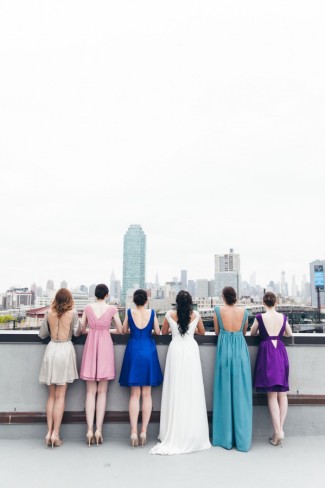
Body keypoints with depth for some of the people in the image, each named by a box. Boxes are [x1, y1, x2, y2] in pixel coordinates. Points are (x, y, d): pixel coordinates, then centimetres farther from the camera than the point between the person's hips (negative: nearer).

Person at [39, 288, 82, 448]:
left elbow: (42, 334, 9)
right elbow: (77, 332, -2)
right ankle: (55, 434, 1)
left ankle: (49, 432, 11)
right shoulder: (72, 313, -4)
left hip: (51, 349, 3)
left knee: (51, 395, 12)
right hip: (65, 350, -3)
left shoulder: (49, 313, 4)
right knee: (60, 396, 2)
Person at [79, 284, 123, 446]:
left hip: (90, 345, 1)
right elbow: (120, 330, 4)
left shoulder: (88, 308, 6)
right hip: (105, 345, -1)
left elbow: (81, 329, 9)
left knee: (91, 391, 6)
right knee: (102, 391, 5)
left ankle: (90, 430, 1)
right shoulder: (112, 309, 1)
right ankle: (98, 430, 3)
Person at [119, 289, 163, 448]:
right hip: (148, 353, 0)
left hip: (133, 352, 0)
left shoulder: (130, 312, -4)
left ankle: (134, 432, 1)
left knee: (134, 395, 6)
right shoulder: (152, 313, -4)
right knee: (146, 394, 8)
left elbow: (124, 330, 7)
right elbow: (157, 332, 3)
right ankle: (144, 431, 10)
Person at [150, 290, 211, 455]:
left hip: (176, 350, -1)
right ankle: (192, 434, 11)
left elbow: (164, 332, 14)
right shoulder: (195, 315, 2)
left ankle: (175, 435, 9)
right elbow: (202, 332, 17)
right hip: (191, 350, 1)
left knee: (175, 392, 3)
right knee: (192, 392, 5)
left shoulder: (170, 315, -1)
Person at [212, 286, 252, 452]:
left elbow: (217, 332, 7)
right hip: (240, 351, 1)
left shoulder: (218, 311, -2)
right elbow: (244, 332, 13)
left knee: (225, 392, 7)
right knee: (241, 393, 6)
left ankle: (226, 438, 14)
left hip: (224, 350, -1)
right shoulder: (243, 311, 2)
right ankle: (242, 439, 12)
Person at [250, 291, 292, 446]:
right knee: (282, 394, 10)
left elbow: (252, 333, 9)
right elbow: (289, 333, 19)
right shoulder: (283, 317, 3)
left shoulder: (260, 317, -6)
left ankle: (278, 432, -3)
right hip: (281, 352, 3)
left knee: (272, 395, 1)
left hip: (267, 353, -3)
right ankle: (280, 429, 13)